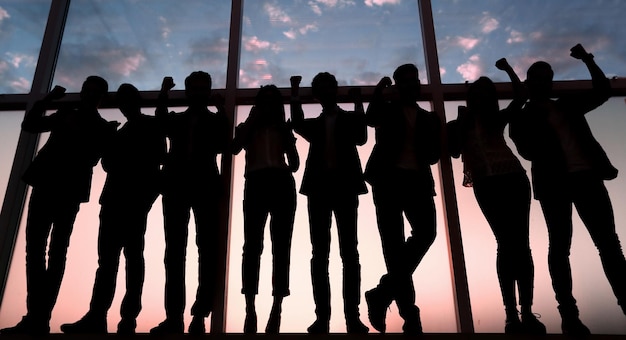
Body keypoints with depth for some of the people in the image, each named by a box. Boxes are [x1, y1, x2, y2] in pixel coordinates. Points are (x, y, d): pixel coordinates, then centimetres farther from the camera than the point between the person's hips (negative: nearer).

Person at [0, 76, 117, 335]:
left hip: (70, 192, -4)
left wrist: (74, 132, -10)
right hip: (46, 185, 5)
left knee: (57, 252, -5)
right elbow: (29, 125, 18)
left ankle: (40, 318, -6)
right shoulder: (65, 115, 23)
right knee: (35, 248, -4)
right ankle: (36, 317, -5)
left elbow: (91, 158, -4)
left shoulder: (103, 128, 8)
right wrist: (49, 98, 13)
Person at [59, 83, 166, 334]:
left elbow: (158, 156, -5)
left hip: (135, 196, -6)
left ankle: (129, 317, -12)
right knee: (107, 255, -2)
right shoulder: (121, 132, 28)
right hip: (117, 196, 7)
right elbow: (108, 163, 21)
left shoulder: (152, 126, 8)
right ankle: (96, 316, -5)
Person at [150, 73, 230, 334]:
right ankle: (174, 316, -4)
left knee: (207, 247, -8)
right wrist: (163, 96, -3)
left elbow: (222, 146, -1)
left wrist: (222, 111, -4)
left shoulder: (217, 120, 17)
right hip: (176, 184, 2)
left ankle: (200, 314, -7)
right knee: (174, 248, -5)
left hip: (206, 185, -2)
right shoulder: (175, 119, 23)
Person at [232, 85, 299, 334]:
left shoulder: (283, 129, 27)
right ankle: (250, 310, -15)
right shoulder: (247, 128, 25)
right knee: (252, 245, -10)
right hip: (256, 183, -1)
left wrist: (283, 124, 15)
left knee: (281, 247, -9)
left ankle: (276, 310, -14)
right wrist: (252, 120, 16)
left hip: (282, 184, 1)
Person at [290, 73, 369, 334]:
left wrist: (358, 104, -8)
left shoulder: (351, 118, 15)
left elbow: (361, 139, -4)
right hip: (319, 186, 2)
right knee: (319, 252, -4)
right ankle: (322, 316, -2)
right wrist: (295, 93, 1)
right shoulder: (314, 124, 22)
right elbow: (298, 125, 2)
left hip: (345, 185, -2)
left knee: (349, 250, -6)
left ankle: (352, 315, -6)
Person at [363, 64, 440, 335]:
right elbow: (371, 119, -7)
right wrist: (379, 94, -19)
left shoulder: (429, 118, 22)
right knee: (394, 242, -8)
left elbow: (434, 154, 12)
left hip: (418, 180, 3)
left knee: (426, 231, -19)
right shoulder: (387, 110, 16)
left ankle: (382, 293, -5)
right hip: (388, 178, -2)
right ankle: (409, 314, -1)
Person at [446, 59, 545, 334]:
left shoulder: (498, 118, 21)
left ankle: (527, 313, -8)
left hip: (514, 177, 1)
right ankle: (511, 314, -8)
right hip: (487, 184, -1)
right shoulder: (462, 124, 15)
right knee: (507, 243, -7)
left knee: (520, 243, -7)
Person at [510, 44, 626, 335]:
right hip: (553, 183, -4)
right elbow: (527, 152, -3)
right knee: (560, 246, -5)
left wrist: (588, 60, 21)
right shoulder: (523, 118, 10)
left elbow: (603, 91, 25)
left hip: (586, 177, 5)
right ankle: (569, 315, -2)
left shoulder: (567, 105, 24)